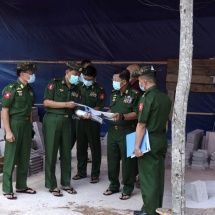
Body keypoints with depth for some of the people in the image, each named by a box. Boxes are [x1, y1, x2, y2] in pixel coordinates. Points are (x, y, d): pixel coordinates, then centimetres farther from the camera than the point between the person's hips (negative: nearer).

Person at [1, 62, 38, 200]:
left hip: (26, 125, 7)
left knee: (25, 157, 12)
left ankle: (22, 186, 24)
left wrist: (31, 126, 11)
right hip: (14, 124, -7)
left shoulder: (29, 90, 11)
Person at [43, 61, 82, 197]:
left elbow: (75, 108, 13)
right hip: (52, 121, -5)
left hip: (67, 122, 5)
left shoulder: (75, 89, 13)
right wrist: (66, 104, -16)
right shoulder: (55, 84, -4)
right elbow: (46, 102, -12)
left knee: (66, 153, 10)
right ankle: (52, 185, 8)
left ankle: (66, 183, 21)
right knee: (51, 153, -1)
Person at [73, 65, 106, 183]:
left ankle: (95, 174, 12)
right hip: (80, 120, 4)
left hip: (93, 121, -4)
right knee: (81, 147, 11)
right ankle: (81, 172, 24)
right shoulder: (79, 87, 6)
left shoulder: (99, 89, -5)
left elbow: (98, 108, -9)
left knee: (95, 148, 3)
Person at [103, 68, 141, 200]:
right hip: (113, 130, 7)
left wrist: (122, 116, -27)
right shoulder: (114, 93, 12)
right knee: (112, 159, 12)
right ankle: (114, 186, 27)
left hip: (127, 132, -7)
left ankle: (127, 189, 14)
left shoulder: (135, 94, -10)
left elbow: (137, 114, -15)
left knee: (127, 161, 1)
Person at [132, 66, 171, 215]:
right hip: (162, 140, 8)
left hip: (149, 141, -8)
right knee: (158, 175, 15)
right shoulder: (165, 98, 6)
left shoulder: (147, 98, -18)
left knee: (148, 176, 2)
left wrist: (137, 146, -15)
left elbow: (142, 125, -19)